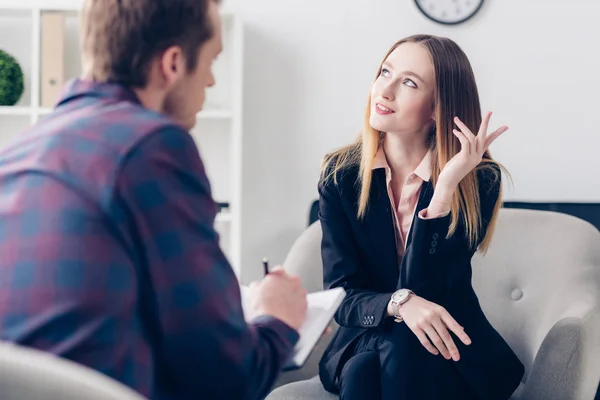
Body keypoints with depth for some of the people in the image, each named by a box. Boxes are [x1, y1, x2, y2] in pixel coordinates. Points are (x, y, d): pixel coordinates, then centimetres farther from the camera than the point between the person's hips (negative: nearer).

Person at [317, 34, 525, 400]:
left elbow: (421, 289, -20)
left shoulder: (478, 181, -12)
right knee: (362, 370, -34)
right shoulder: (340, 175, -5)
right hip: (367, 342, 1)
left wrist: (445, 189, -31)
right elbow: (341, 294, -10)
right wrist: (399, 304, -32)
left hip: (452, 355, -1)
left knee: (403, 353, -34)